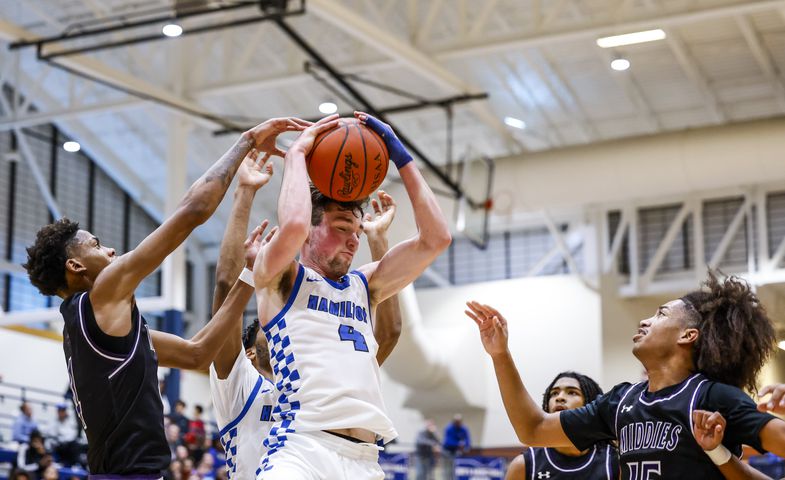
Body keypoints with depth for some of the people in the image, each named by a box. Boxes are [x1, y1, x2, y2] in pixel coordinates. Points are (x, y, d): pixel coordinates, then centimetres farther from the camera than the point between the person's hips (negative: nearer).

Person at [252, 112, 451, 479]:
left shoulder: (364, 285, 25)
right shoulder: (278, 278, 9)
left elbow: (436, 238, 17)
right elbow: (293, 225, -13)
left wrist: (401, 157, 17)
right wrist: (297, 153, 2)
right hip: (301, 446, -6)